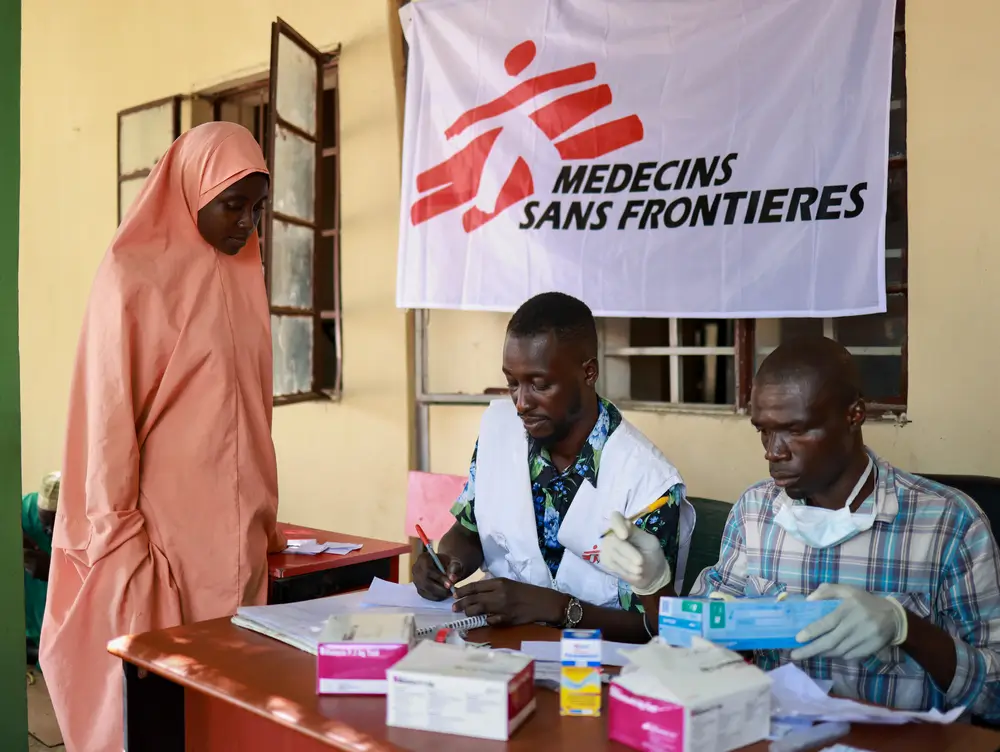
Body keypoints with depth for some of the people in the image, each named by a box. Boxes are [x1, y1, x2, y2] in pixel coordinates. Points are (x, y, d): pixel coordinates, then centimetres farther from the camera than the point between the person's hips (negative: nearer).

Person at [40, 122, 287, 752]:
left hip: (236, 534, 6)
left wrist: (266, 522, 14)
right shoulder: (134, 275, -9)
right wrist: (119, 538, -13)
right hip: (162, 529, -6)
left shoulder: (245, 275, 10)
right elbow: (108, 415, -11)